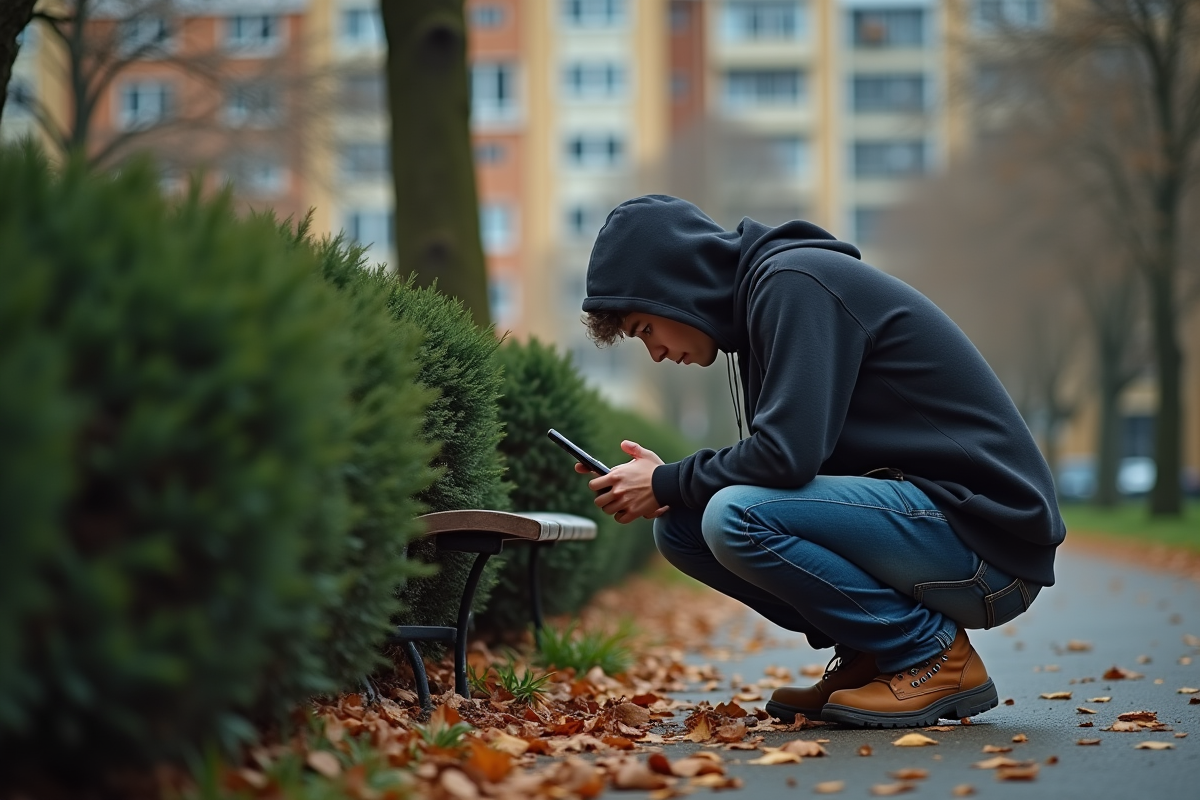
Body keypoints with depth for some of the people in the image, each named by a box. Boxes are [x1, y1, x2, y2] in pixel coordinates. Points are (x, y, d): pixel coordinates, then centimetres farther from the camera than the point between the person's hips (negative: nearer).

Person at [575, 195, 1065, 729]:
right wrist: (666, 492, 1)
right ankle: (870, 655, 7)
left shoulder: (793, 281, -14)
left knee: (735, 518, -26)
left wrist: (668, 484, -7)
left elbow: (788, 454, -23)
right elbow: (781, 462, 16)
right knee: (680, 525, 2)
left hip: (987, 536, -9)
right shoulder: (762, 289, 16)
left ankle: (934, 658, -9)